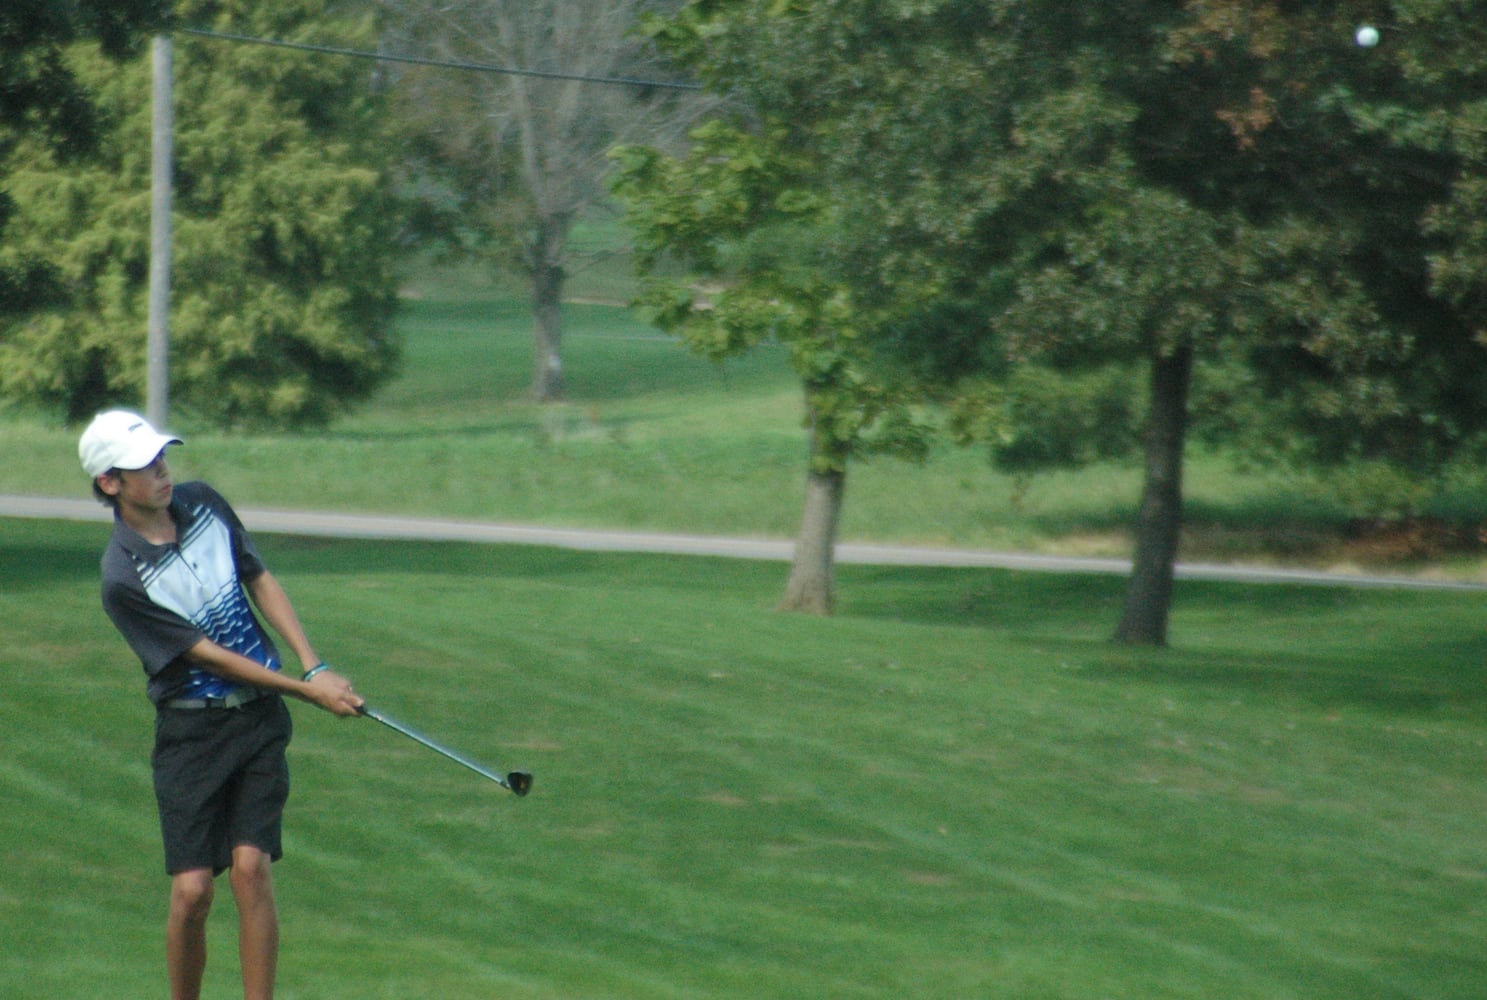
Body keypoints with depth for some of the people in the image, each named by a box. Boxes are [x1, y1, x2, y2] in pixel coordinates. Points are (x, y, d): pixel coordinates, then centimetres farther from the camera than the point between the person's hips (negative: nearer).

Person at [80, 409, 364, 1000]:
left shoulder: (204, 504, 2)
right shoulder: (123, 579, -17)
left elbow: (261, 581, 13)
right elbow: (209, 657, -13)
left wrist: (314, 666, 2)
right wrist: (307, 690, -10)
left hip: (259, 716, 3)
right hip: (190, 730, -3)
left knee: (251, 866, -9)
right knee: (192, 890, -8)